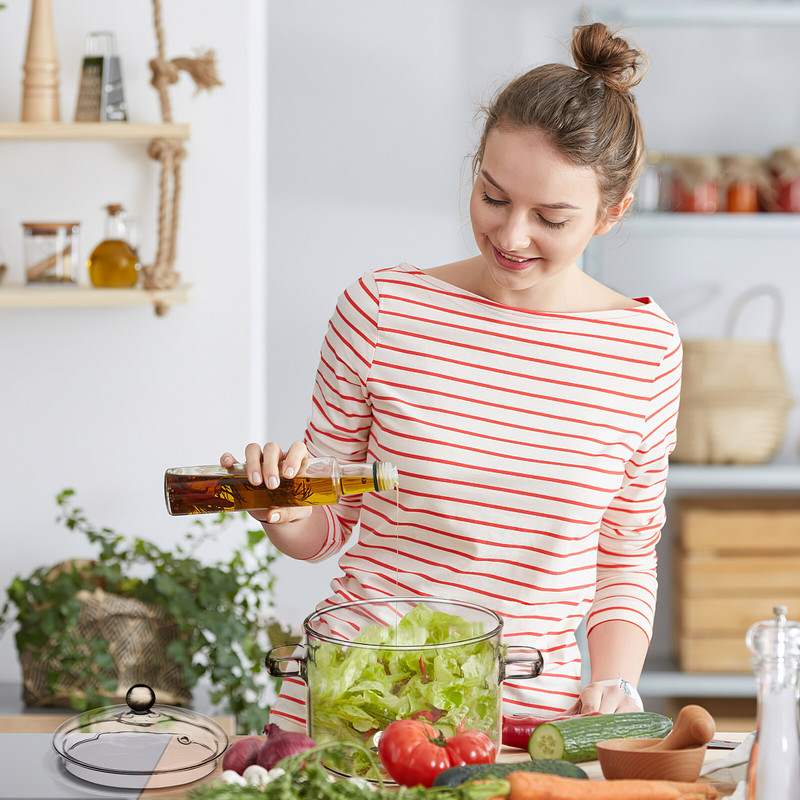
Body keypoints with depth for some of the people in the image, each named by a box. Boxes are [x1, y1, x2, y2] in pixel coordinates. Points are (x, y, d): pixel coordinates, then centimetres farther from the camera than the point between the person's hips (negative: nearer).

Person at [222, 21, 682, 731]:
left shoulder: (647, 348, 2)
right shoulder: (381, 308, -3)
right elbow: (328, 529, 8)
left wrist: (612, 685, -2)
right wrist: (286, 514, -13)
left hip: (529, 706, 1)